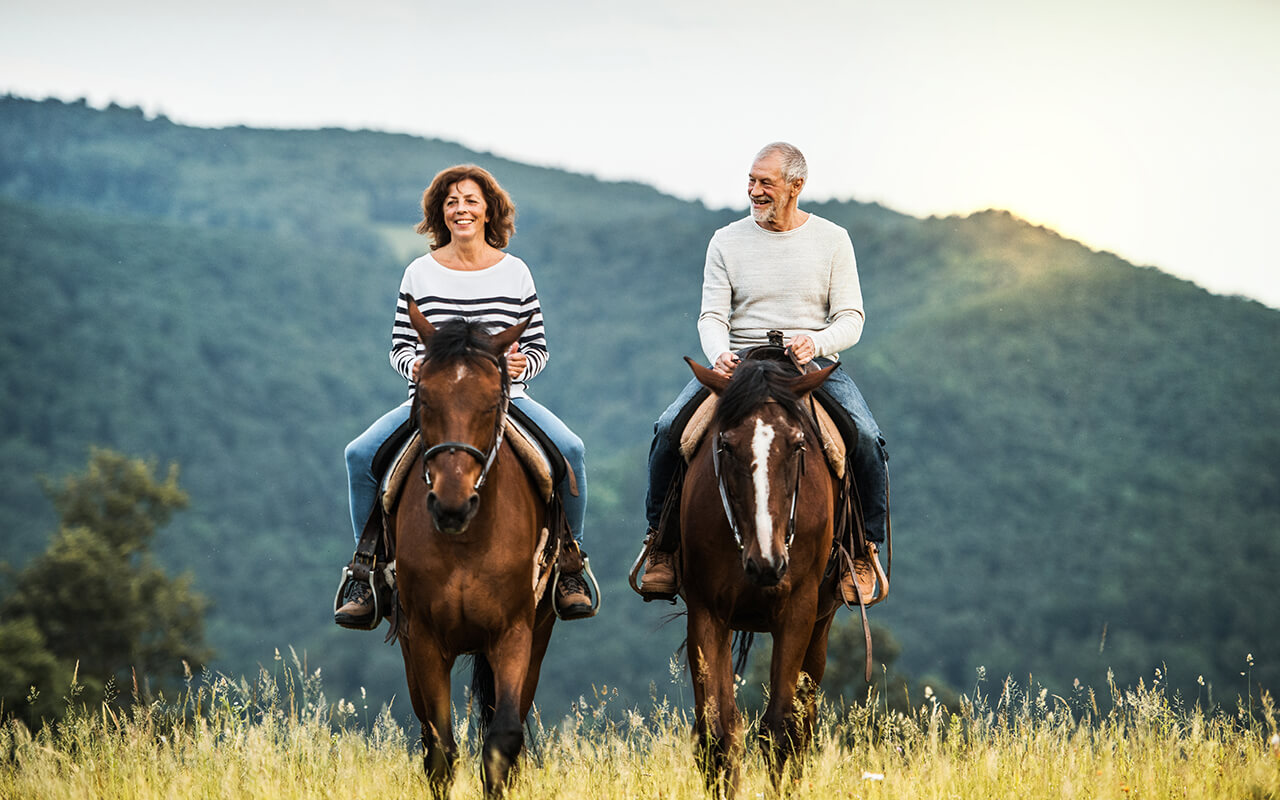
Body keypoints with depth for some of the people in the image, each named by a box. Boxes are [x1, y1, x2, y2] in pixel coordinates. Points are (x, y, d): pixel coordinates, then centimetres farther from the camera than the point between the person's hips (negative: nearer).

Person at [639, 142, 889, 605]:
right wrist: (719, 355, -22)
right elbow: (712, 316, 2)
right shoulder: (727, 242, 7)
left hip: (814, 364, -1)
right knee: (670, 428, -23)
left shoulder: (832, 240, 5)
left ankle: (865, 548, -8)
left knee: (866, 440, -27)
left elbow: (850, 319, 1)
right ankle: (662, 539, -4)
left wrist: (816, 343, -21)